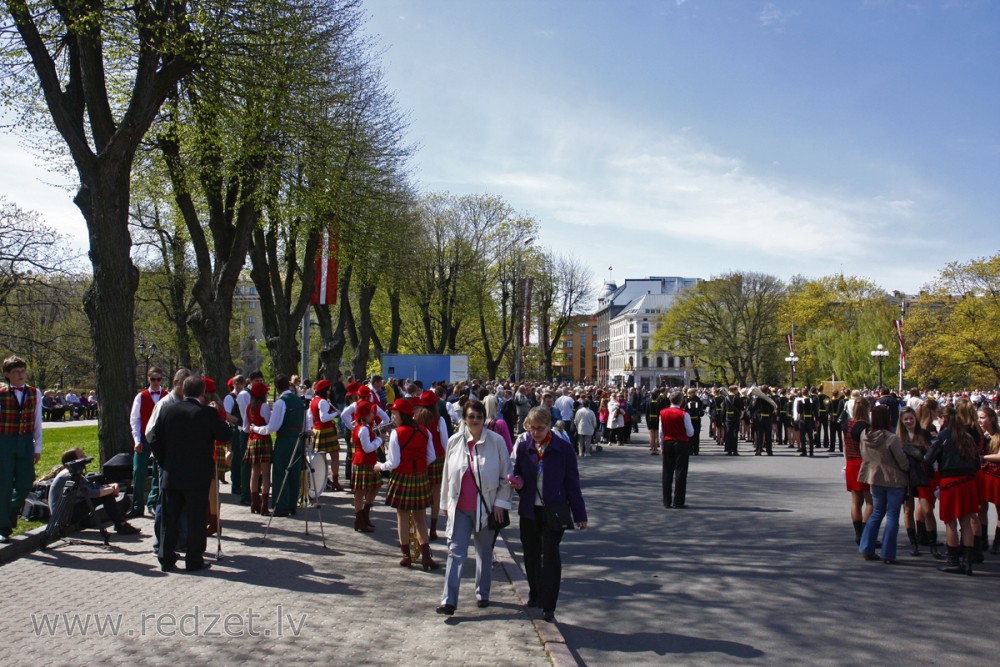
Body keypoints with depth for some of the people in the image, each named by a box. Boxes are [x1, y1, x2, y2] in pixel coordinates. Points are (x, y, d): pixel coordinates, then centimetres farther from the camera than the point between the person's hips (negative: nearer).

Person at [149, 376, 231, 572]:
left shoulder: (167, 410, 1)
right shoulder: (207, 413, -13)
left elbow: (155, 441, 4)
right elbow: (225, 435, -2)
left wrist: (165, 464, 12)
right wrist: (218, 418, 11)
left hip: (170, 475, 4)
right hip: (198, 476, -4)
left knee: (169, 519, 12)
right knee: (196, 519, 5)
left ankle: (166, 559, 18)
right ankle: (194, 560, 10)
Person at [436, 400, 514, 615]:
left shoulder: (496, 441, -9)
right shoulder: (454, 441, -1)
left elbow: (506, 474, -3)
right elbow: (447, 474, 9)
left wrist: (501, 502, -7)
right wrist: (446, 503, 12)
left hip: (486, 507, -1)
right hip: (459, 508, 1)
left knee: (485, 553, 13)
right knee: (456, 552, -4)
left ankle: (482, 594, 31)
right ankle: (449, 601, -3)